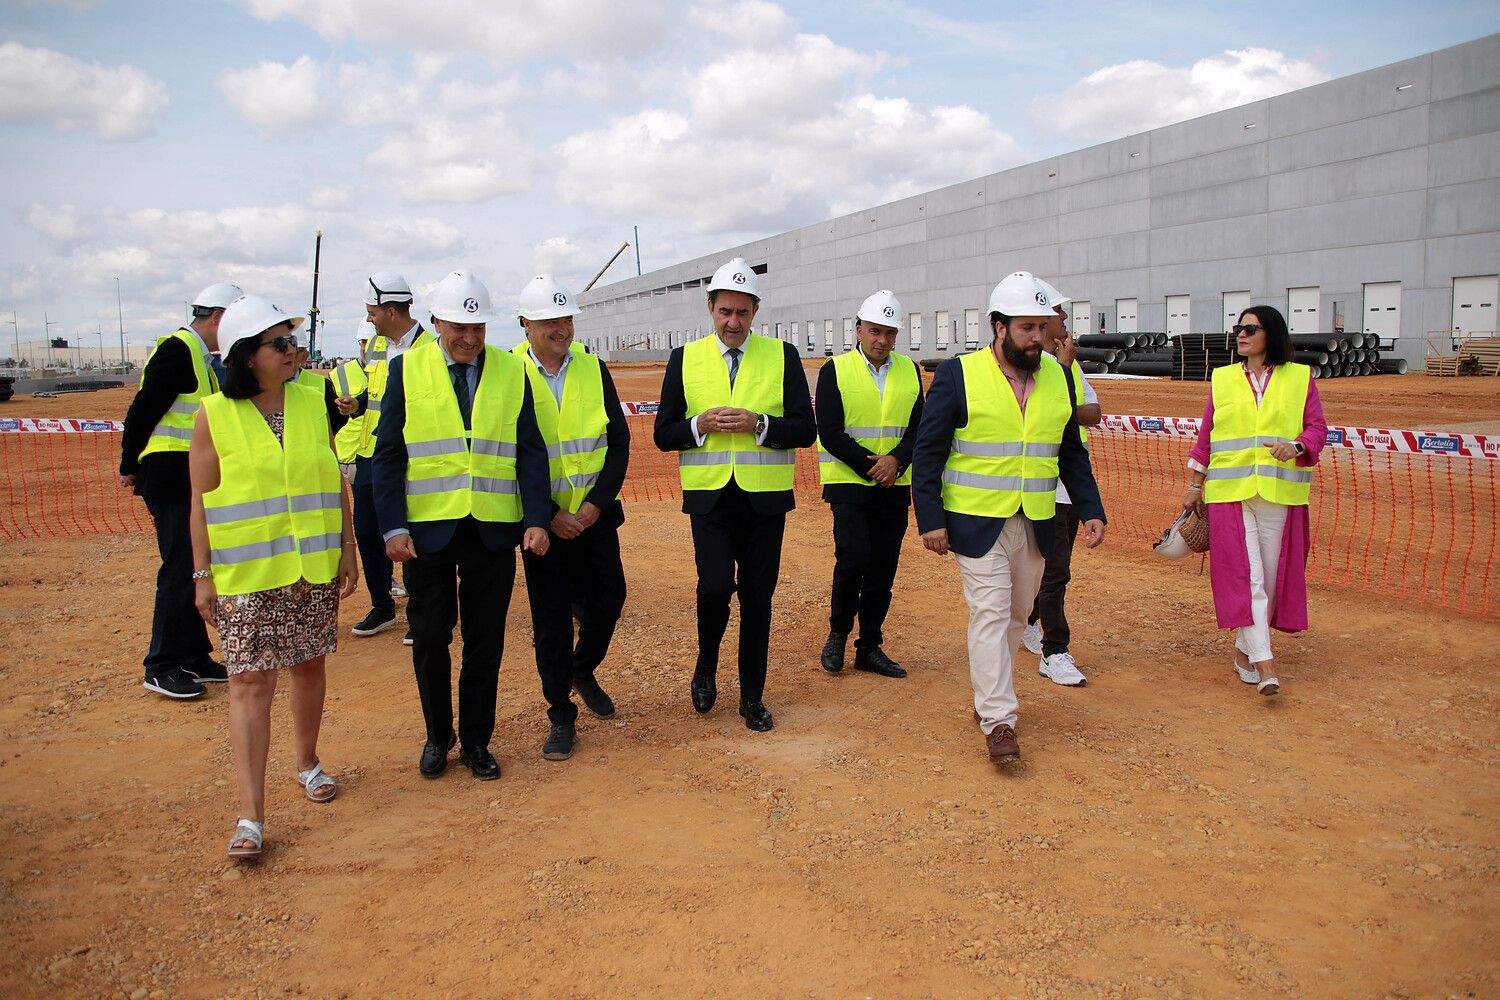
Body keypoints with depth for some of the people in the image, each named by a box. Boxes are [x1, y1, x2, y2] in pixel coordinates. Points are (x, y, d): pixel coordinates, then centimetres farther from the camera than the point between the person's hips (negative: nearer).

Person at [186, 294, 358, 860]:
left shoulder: (312, 403, 5)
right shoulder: (214, 416, -5)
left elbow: (335, 481, 9)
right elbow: (200, 502, -2)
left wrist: (348, 550, 6)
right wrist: (202, 575, -4)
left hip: (314, 569, 3)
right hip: (245, 576, -3)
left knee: (309, 667, 13)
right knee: (250, 684, -4)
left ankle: (307, 762, 36)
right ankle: (251, 815, 0)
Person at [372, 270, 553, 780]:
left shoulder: (512, 371, 4)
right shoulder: (407, 368, 0)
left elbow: (531, 451, 3)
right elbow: (388, 453, -1)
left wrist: (537, 518, -8)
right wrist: (392, 527, -9)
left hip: (494, 529, 1)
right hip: (427, 528, -1)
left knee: (485, 641, 9)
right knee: (429, 638, 9)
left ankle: (476, 741, 25)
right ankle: (438, 737, 29)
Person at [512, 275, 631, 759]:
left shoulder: (593, 368, 2)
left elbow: (619, 441, 0)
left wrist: (596, 504, -11)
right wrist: (548, 515, -13)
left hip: (594, 514, 3)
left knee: (608, 600, 7)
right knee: (551, 620, 3)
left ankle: (583, 670, 37)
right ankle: (560, 716, 19)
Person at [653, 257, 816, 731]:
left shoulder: (783, 356, 2)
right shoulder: (685, 358, 4)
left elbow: (805, 430, -2)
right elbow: (664, 434, 5)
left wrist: (758, 424, -18)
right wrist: (700, 425, -15)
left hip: (765, 497, 1)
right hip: (709, 496, 0)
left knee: (757, 597, 7)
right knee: (715, 586, -14)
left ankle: (752, 697, 23)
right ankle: (706, 666, 17)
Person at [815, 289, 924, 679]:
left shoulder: (909, 371, 8)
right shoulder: (835, 370, -4)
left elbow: (920, 426, 4)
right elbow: (830, 433, -10)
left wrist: (897, 460, -14)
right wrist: (871, 466, -15)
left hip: (895, 486, 4)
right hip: (849, 485, -4)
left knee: (883, 567, 6)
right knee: (853, 559, -14)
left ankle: (870, 647, 17)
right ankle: (837, 633, 10)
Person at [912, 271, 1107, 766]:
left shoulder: (1057, 376, 7)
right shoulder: (958, 374, -8)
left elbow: (1072, 452, 13)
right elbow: (928, 451, -7)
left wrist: (1090, 511, 4)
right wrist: (930, 519, -12)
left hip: (1035, 522, 5)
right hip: (977, 521, -5)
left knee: (1016, 614, 14)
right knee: (990, 613, -7)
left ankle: (987, 693, 31)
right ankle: (999, 721, -1)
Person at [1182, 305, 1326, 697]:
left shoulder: (1300, 377, 6)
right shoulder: (1222, 378, 10)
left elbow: (1318, 427, 2)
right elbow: (1205, 435, 12)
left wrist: (1296, 446, -20)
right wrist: (1196, 484, 11)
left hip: (1280, 492, 0)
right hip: (1230, 489, 0)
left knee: (1273, 573, 5)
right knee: (1247, 574, -9)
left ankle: (1243, 647, 21)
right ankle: (1263, 661, -11)